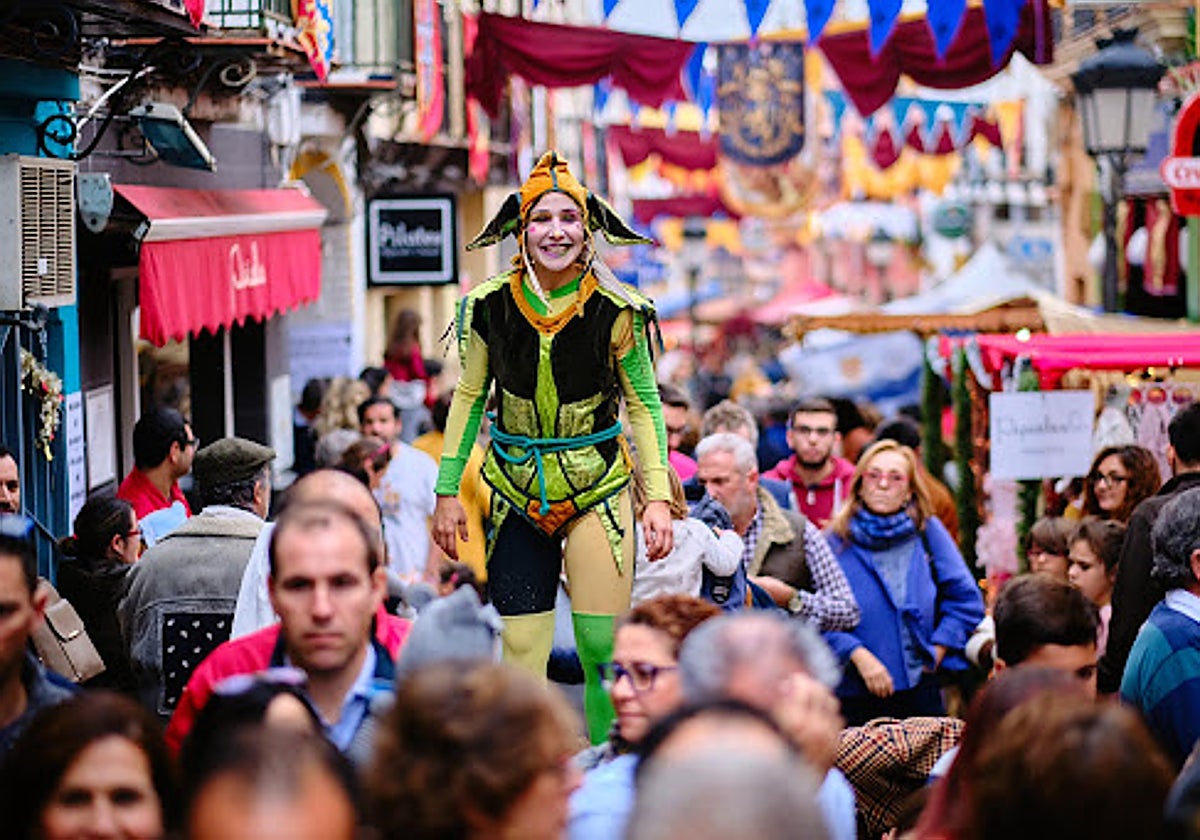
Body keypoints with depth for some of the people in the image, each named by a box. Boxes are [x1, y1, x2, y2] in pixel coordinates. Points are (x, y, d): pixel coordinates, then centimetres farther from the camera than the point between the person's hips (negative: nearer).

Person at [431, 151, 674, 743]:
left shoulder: (614, 311, -8)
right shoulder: (491, 307, -4)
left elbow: (644, 404, 1)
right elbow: (468, 398, 9)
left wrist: (658, 497, -5)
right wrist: (447, 491, 8)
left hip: (597, 489, -1)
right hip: (515, 493, 2)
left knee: (601, 649, -4)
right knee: (521, 650, -2)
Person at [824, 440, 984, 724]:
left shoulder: (928, 531, 6)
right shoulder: (837, 540, 0)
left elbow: (966, 600, 9)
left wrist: (936, 653, 1)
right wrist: (858, 655, -17)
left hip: (918, 690, 1)